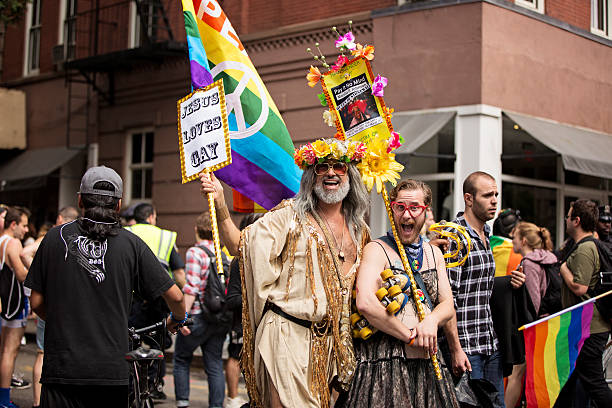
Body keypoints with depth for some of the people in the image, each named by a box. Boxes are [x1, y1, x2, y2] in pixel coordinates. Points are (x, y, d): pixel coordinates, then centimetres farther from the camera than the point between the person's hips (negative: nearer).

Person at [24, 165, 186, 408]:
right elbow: (175, 296, 0)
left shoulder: (55, 237, 1)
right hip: (112, 370, 0)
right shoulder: (131, 244, -1)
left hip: (61, 368, 0)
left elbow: (37, 303, 6)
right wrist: (177, 319, 22)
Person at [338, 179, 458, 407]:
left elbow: (447, 305, 12)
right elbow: (365, 303, -20)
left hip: (427, 363, 6)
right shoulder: (377, 250, -5)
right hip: (384, 363, -6)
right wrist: (411, 336, -15)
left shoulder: (434, 253, 16)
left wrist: (432, 320, -12)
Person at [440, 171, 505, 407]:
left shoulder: (486, 235, 14)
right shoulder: (454, 237, -13)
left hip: (491, 344, 8)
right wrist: (456, 350, -20)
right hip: (465, 346, -8)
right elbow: (447, 297, -17)